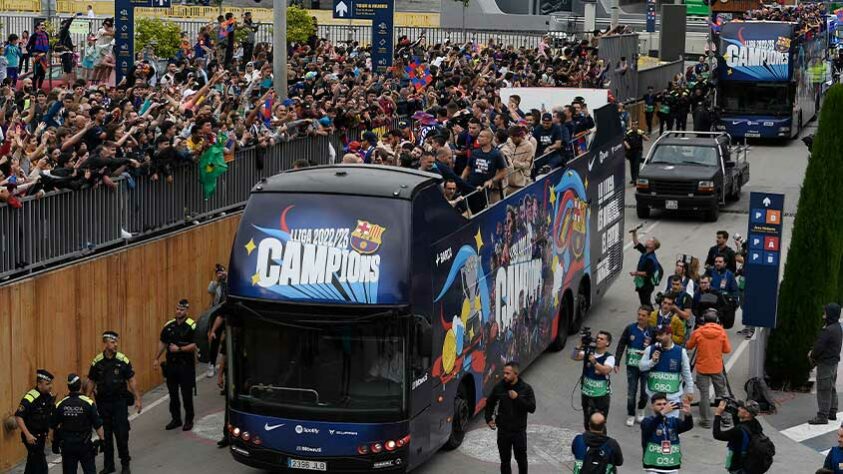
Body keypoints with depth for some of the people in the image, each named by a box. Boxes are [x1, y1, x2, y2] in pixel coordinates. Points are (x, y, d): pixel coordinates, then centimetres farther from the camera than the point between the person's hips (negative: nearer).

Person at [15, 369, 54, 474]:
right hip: (32, 437, -8)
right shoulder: (30, 398, -20)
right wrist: (27, 434, -28)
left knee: (32, 463, 18)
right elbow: (18, 417, -23)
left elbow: (52, 413, 21)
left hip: (42, 436, 8)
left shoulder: (49, 397, 4)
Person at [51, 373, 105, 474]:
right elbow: (98, 425, -10)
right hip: (85, 444, -2)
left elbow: (53, 427, 6)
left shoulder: (60, 405, -3)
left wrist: (54, 442, 19)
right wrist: (101, 440, 0)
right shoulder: (88, 403, -12)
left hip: (67, 445, 2)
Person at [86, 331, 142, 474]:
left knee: (121, 433, -3)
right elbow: (91, 382, 8)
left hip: (119, 401, -2)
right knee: (105, 434, 8)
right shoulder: (97, 362, -1)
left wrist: (137, 399, -4)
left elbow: (131, 380, -1)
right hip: (103, 402, 2)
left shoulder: (123, 360, -6)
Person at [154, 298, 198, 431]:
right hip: (171, 364, 5)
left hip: (186, 365, -5)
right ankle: (175, 419, 23)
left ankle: (189, 421, 12)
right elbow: (162, 342, 15)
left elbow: (195, 345, -16)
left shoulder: (192, 326, -10)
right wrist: (157, 358, 11)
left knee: (187, 395, 1)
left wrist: (179, 349, -20)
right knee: (173, 394, 12)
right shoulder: (169, 325, 7)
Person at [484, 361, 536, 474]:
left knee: (521, 459, 9)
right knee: (505, 460, 8)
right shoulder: (499, 387, -2)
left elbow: (532, 408, -14)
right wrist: (489, 419, 3)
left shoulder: (526, 388, -8)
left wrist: (517, 398, -21)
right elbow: (489, 403, 13)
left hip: (519, 431, -2)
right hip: (503, 431, 2)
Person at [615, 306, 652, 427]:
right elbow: (621, 345, 2)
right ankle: (631, 416, 12)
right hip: (632, 365, 0)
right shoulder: (630, 329, -2)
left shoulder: (652, 331, -4)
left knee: (645, 391, 6)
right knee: (631, 391, 0)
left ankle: (641, 410, 31)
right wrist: (617, 362, -1)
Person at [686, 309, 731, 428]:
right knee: (721, 393, 15)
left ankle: (706, 421, 4)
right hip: (717, 368, 1)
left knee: (704, 394, 4)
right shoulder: (722, 332, -6)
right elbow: (727, 350, -1)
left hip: (702, 368, -1)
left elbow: (689, 346, 4)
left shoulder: (698, 332, -9)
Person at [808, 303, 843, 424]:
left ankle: (822, 416, -2)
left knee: (823, 390, -5)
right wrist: (813, 353, 7)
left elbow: (819, 347, -20)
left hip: (825, 363, -10)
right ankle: (832, 413, 29)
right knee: (831, 389, 19)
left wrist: (812, 356, 0)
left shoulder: (827, 331, -24)